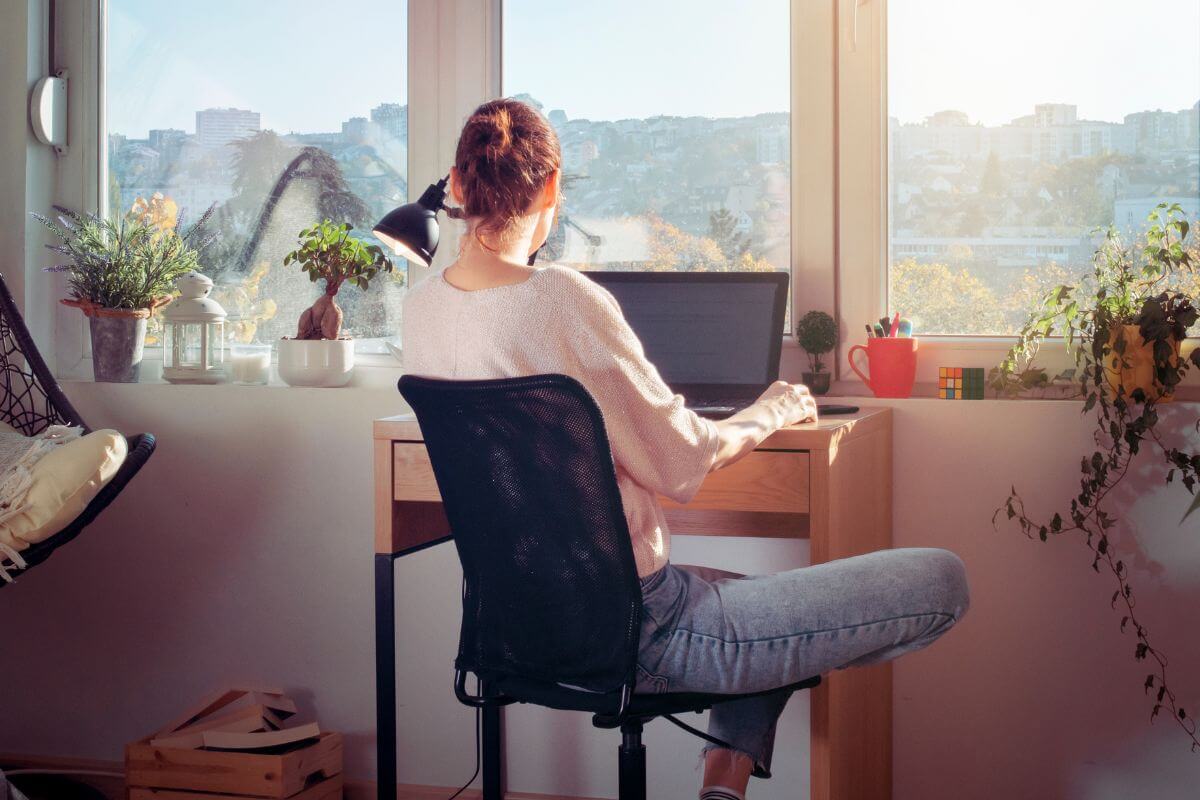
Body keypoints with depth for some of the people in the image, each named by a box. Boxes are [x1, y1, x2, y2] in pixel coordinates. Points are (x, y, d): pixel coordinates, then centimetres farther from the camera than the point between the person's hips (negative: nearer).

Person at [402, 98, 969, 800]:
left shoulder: (421, 306, 1)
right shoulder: (564, 300, -23)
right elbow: (685, 461, -16)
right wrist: (770, 412, 4)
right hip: (634, 630, -9)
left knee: (769, 597, 33)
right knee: (942, 581, -3)